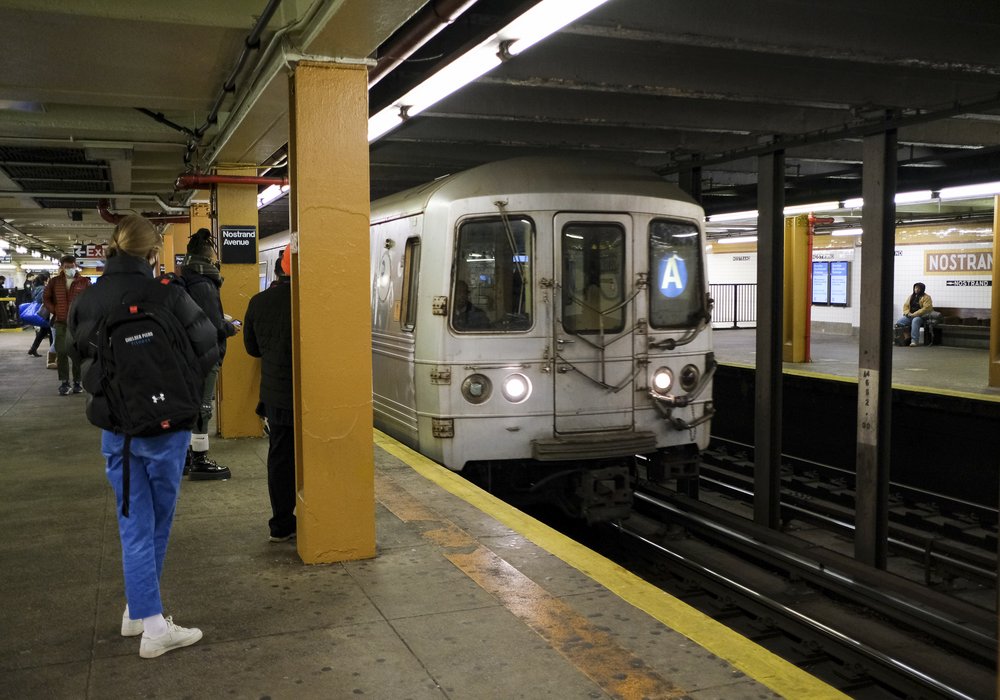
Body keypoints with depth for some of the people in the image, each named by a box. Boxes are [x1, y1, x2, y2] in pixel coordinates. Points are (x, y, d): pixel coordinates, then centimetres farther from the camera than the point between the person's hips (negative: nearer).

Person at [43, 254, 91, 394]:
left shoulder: (84, 282, 0)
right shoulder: (55, 282, 6)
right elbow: (46, 297, 16)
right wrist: (54, 310, 5)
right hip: (60, 322, 2)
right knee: (61, 352, -1)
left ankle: (77, 382, 12)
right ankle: (64, 382, 6)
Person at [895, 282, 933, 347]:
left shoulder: (926, 297, 0)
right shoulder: (911, 296, 19)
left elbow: (926, 308, -13)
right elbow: (905, 306, 17)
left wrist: (914, 314, -20)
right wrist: (907, 313, -6)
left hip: (921, 316, -5)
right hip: (909, 316, 6)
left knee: (915, 321, -40)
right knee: (899, 322, -23)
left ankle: (914, 341, -45)